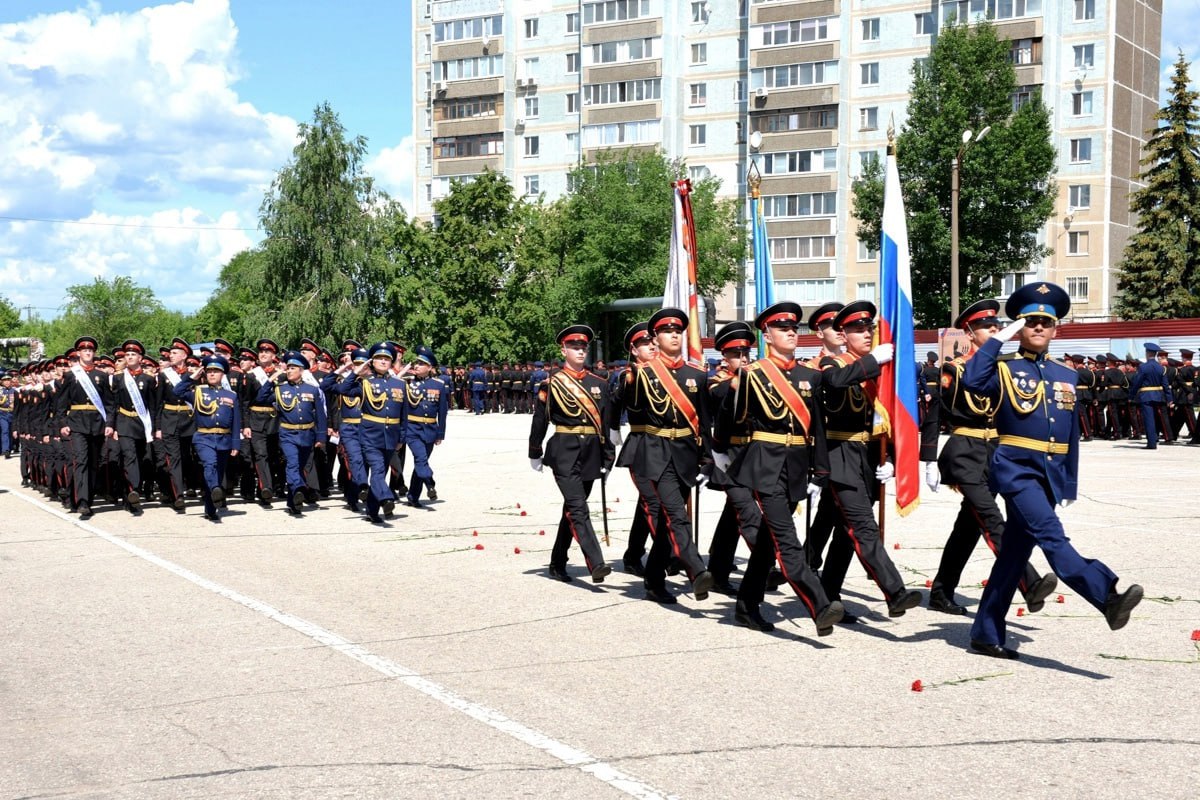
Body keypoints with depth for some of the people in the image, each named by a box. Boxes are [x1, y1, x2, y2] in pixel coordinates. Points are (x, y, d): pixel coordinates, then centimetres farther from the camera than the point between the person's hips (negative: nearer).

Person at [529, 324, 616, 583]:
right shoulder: (552, 383, -2)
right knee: (578, 509, -15)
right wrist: (535, 454, 3)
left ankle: (558, 564, 24)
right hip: (564, 452, -5)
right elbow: (539, 419, 2)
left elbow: (606, 422, 13)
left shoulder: (598, 383, 11)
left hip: (590, 453, 5)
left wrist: (607, 457, 11)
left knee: (572, 510, 13)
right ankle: (596, 564, -23)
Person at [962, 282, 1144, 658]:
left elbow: (1072, 434, 17)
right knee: (1051, 535, -24)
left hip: (1051, 473, 6)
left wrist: (1070, 484, 15)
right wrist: (998, 339, -17)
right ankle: (1108, 597, -38)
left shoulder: (1066, 375, 14)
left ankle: (987, 633, 16)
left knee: (1016, 551, 9)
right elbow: (971, 380, -24)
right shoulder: (1005, 369, -1)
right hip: (1016, 468, -6)